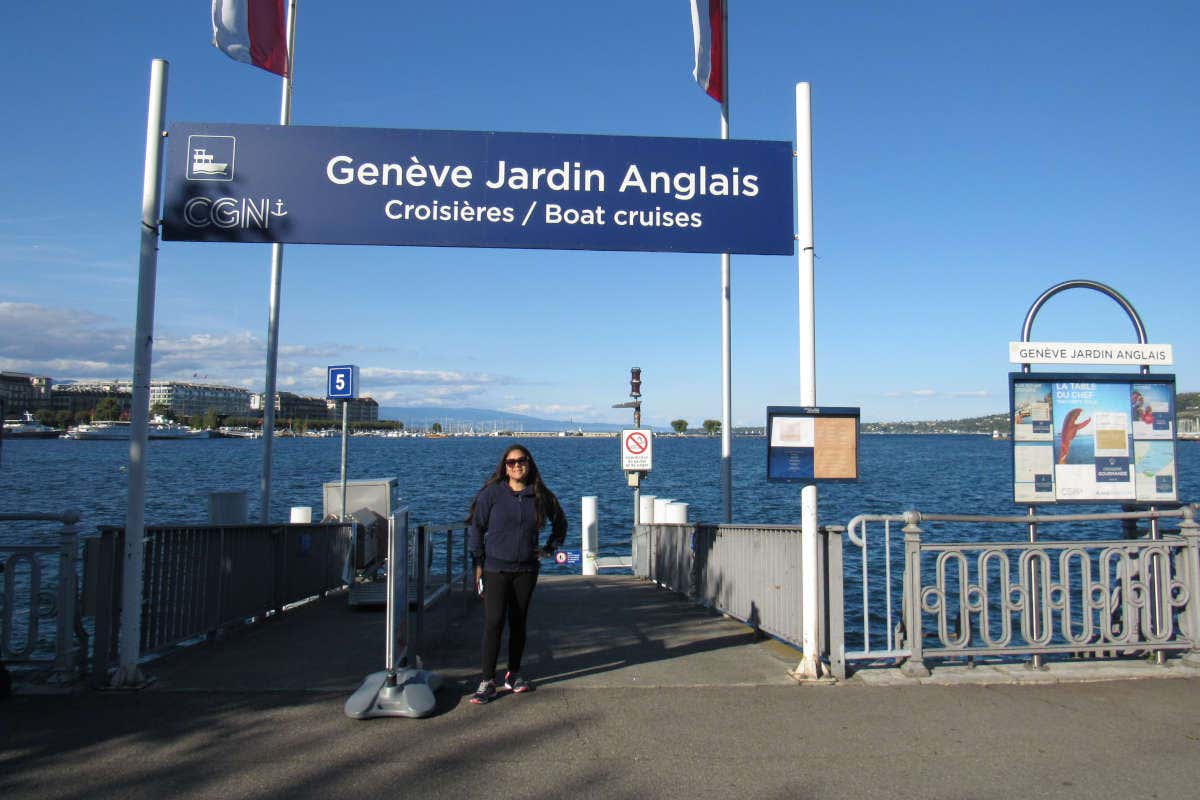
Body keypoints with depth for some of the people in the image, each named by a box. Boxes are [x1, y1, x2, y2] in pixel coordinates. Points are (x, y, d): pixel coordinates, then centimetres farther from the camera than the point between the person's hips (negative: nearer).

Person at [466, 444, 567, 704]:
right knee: (493, 623, -9)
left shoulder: (540, 496, 4)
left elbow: (560, 522, 21)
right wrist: (478, 564, -2)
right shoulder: (491, 494, -4)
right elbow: (475, 528, 0)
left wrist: (550, 548, 12)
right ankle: (487, 681, -4)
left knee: (518, 623, 9)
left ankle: (514, 674, 22)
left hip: (526, 570, 3)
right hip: (496, 569, -3)